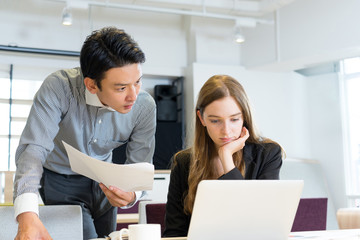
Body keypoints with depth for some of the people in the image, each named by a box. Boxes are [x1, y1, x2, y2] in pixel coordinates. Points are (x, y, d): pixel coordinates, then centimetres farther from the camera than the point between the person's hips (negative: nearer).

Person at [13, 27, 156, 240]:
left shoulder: (145, 106, -23)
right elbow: (33, 148, -40)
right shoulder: (59, 87, -33)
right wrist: (27, 215, -56)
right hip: (61, 180, -3)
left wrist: (131, 195, -39)